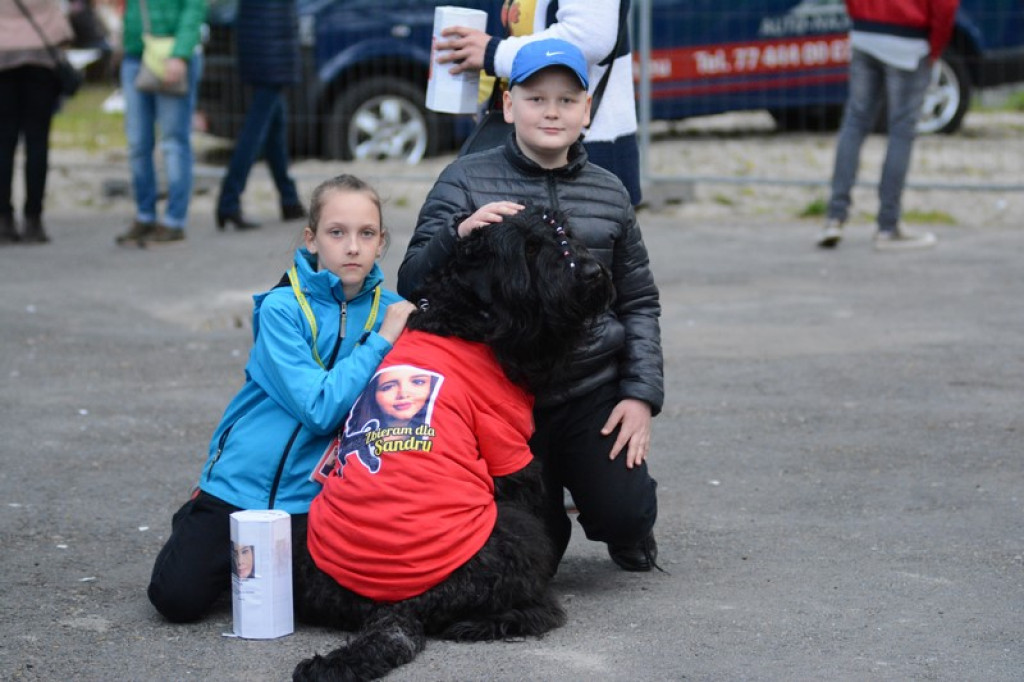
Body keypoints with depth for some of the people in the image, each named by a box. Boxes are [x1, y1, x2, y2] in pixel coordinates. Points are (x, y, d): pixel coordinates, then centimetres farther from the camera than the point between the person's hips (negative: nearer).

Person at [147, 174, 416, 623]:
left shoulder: (391, 311, 0)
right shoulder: (282, 308, -12)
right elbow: (320, 408, -21)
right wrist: (381, 341, -19)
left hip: (312, 501, 2)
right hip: (241, 482, -2)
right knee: (177, 598, -11)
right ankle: (196, 530, 23)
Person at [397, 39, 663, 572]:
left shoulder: (608, 192, 6)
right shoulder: (467, 180, -2)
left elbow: (638, 302, 12)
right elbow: (412, 286, -6)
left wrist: (642, 393, 1)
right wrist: (457, 234, -26)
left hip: (593, 392, 1)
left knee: (624, 512, -12)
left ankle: (628, 535, 26)